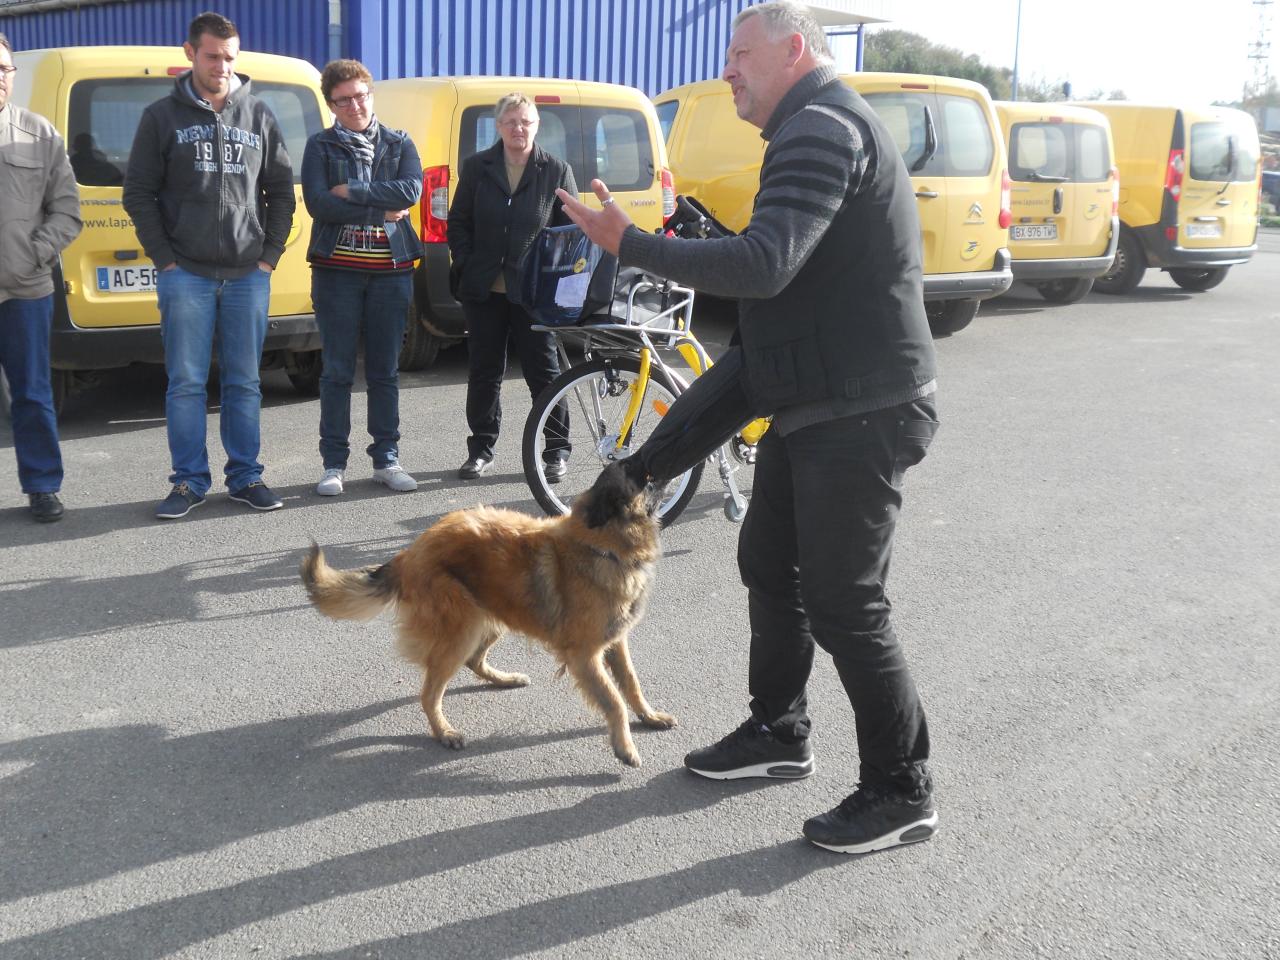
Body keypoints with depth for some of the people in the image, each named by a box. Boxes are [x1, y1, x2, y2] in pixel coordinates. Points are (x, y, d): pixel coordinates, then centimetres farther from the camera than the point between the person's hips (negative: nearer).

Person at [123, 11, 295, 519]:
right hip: (186, 276, -1)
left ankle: (245, 477, 15)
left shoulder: (259, 116, 9)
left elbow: (281, 192, 12)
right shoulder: (163, 116, 4)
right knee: (186, 383, 0)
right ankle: (189, 481, 9)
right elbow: (139, 193, 4)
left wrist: (270, 255, 3)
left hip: (249, 275, 2)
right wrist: (165, 260, -4)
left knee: (244, 383, 6)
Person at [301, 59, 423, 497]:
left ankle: (386, 459, 15)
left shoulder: (400, 144, 10)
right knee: (338, 370, 1)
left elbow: (411, 190, -9)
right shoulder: (321, 146, 5)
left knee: (385, 370, 7)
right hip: (337, 270, -1)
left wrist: (352, 191, -13)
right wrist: (381, 212, -11)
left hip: (390, 271, 2)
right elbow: (317, 203, -10)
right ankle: (334, 464, 8)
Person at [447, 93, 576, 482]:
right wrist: (465, 266, -2)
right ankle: (481, 449, 21)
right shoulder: (477, 166, 5)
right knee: (484, 371, 10)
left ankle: (555, 450, 14)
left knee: (544, 371, 3)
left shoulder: (556, 171, 1)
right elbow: (458, 222, 9)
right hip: (484, 289, 2)